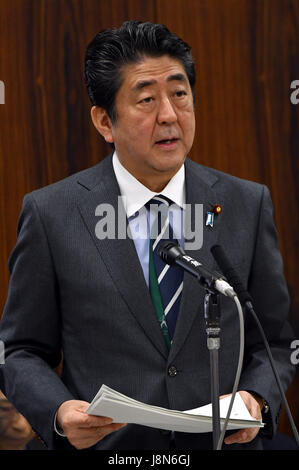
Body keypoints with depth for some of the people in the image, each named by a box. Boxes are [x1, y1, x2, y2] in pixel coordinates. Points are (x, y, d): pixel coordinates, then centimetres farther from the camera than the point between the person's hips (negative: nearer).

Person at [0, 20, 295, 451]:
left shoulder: (247, 205, -1)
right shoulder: (51, 214, -6)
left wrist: (257, 399, -13)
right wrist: (58, 412, -19)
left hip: (223, 446, 2)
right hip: (103, 447, -1)